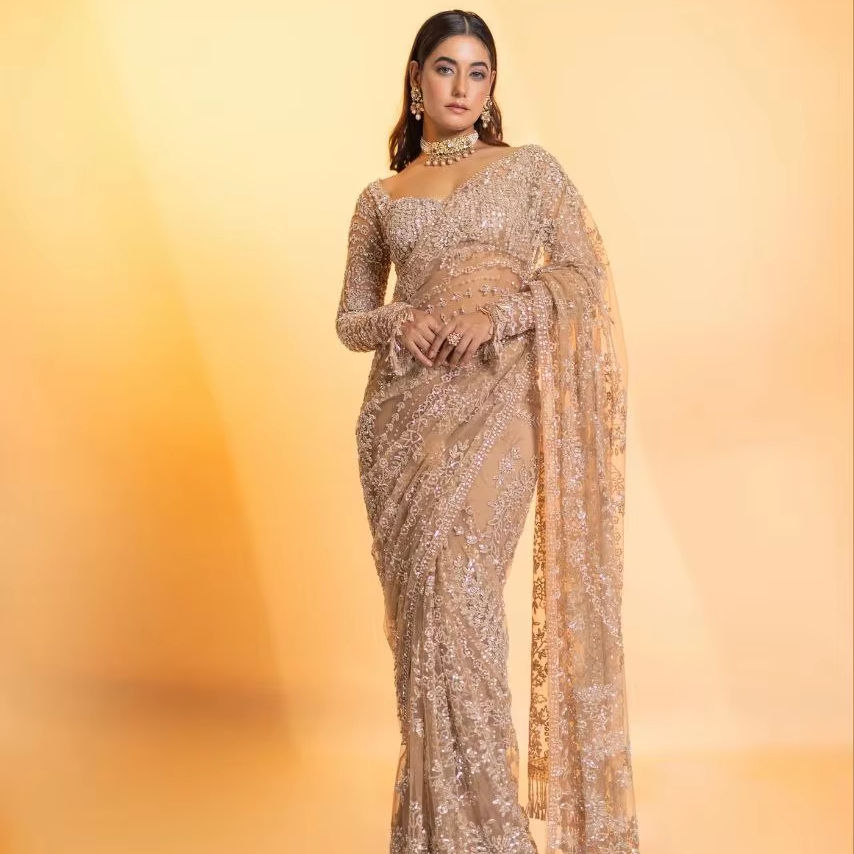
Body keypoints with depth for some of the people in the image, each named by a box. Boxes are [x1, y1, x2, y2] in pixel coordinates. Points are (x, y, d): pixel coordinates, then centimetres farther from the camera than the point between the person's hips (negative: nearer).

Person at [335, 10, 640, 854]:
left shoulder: (531, 168, 10)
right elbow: (350, 317, 14)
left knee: (457, 592, -14)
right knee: (421, 599, 3)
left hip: (494, 403, -3)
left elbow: (582, 276, 1)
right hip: (404, 411, 3)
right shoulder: (380, 198, 15)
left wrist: (498, 317, -15)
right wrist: (398, 322, -8)